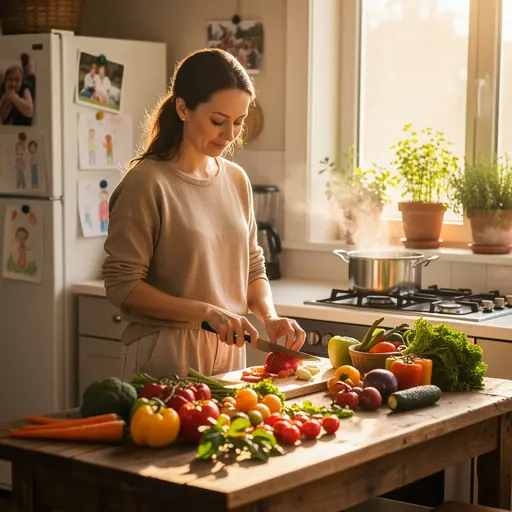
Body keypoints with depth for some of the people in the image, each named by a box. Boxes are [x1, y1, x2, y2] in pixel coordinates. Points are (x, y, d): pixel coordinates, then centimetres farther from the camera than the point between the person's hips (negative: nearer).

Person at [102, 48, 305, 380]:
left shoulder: (237, 180, 6)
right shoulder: (147, 182, -13)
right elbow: (122, 286, -15)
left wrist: (270, 317, -5)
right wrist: (207, 312, -20)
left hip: (230, 353, 6)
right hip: (166, 358, -6)